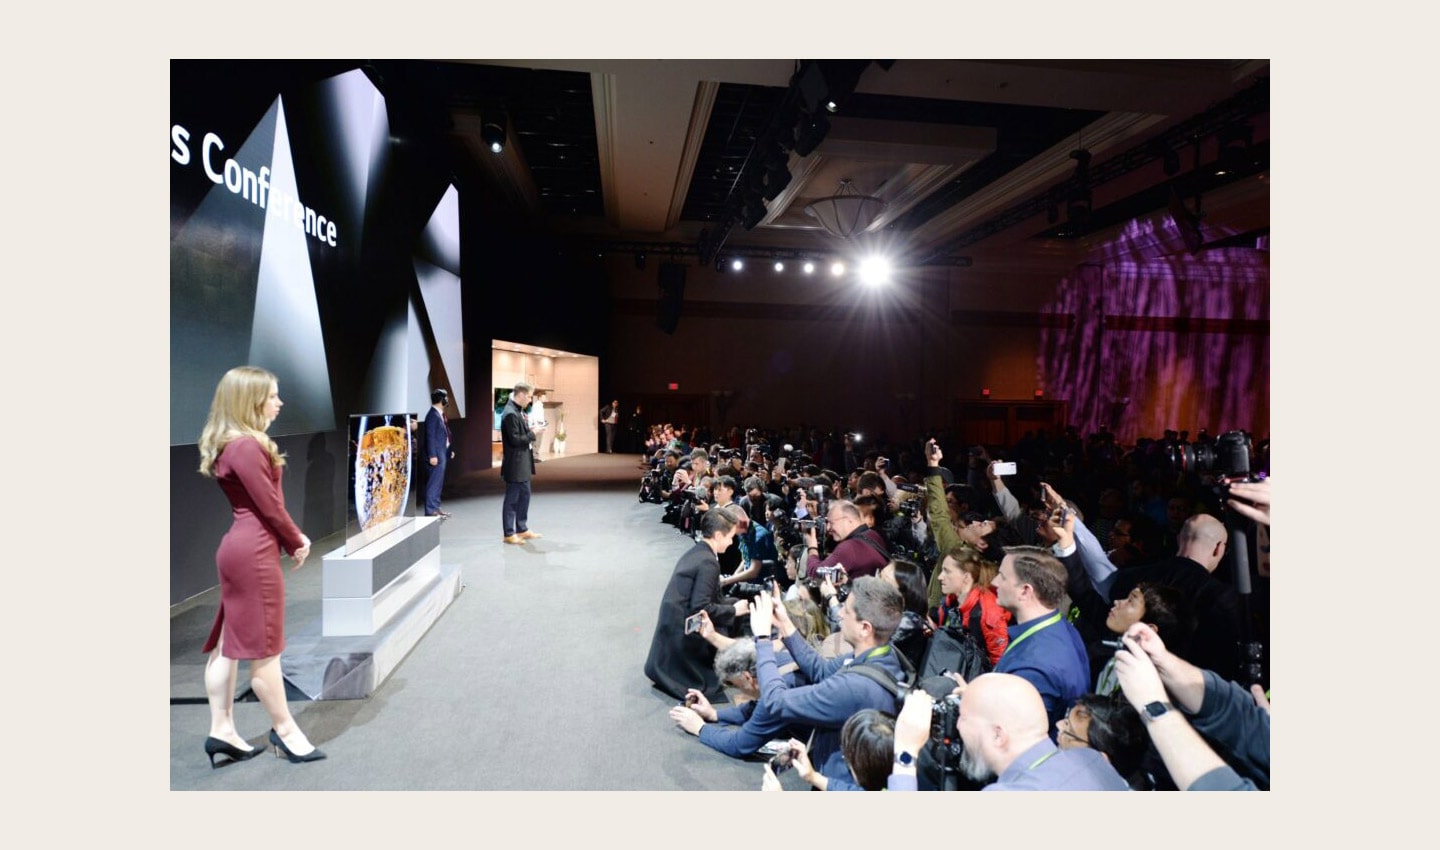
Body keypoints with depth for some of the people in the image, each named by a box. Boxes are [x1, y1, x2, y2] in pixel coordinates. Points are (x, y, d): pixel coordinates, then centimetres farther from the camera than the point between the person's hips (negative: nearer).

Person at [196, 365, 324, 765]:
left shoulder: (230, 444, 13)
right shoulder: (247, 446, -19)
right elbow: (269, 505, -16)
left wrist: (293, 537, 5)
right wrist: (297, 543, -2)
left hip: (239, 547, 10)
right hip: (254, 552, -10)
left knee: (230, 642, 14)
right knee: (263, 646, 3)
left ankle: (221, 730, 23)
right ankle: (284, 729, 16)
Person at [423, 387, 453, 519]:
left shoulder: (440, 414, 14)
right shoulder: (433, 415, -14)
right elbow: (430, 436, -19)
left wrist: (449, 451, 18)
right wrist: (432, 455, -22)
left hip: (442, 453, 10)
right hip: (437, 454, -10)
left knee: (438, 482, 14)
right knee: (434, 482, -6)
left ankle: (435, 508, 22)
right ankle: (430, 510, -1)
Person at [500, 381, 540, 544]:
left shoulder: (518, 411, 10)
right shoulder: (510, 413, -20)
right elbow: (515, 439, -24)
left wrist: (529, 430, 1)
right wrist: (532, 434, -14)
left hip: (523, 463, 10)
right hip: (515, 464, -10)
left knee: (524, 495, 17)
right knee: (512, 499, 1)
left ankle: (522, 529, 29)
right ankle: (509, 534, 11)